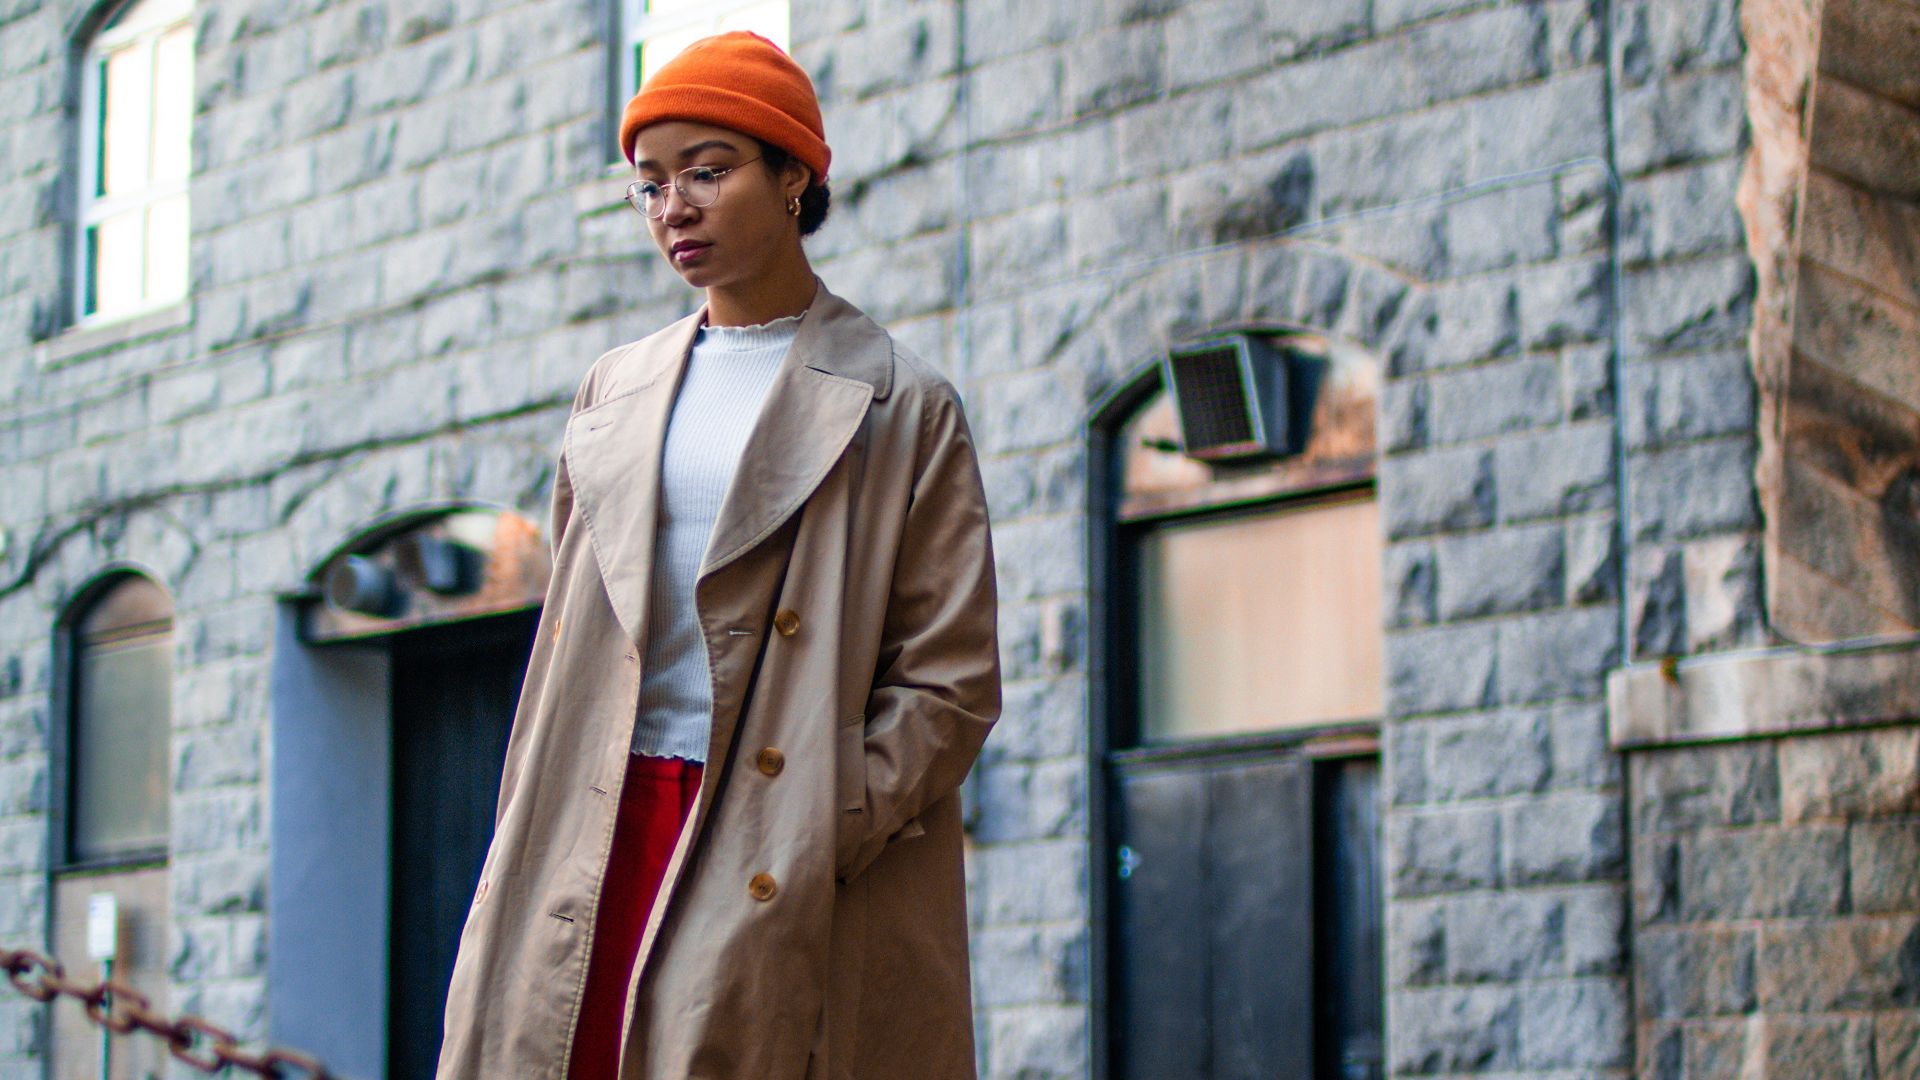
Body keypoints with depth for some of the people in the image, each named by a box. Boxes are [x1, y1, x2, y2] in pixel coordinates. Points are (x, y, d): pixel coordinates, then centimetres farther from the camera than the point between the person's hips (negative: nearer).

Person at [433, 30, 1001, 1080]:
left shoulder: (904, 407, 3)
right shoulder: (614, 391, 17)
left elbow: (951, 678, -2)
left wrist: (820, 843, -12)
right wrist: (523, 855, 8)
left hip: (778, 865, -4)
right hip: (595, 837, 4)